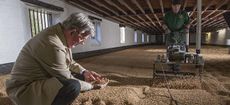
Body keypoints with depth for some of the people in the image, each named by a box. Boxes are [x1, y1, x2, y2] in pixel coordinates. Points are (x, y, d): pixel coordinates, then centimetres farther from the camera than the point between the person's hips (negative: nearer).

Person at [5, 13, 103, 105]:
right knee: (73, 86, -32)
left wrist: (84, 72, 3)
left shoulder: (61, 34, 0)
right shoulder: (52, 44, -29)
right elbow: (66, 79, -21)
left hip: (43, 80, 10)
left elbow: (69, 62, 15)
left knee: (79, 76, 12)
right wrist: (90, 86, -8)